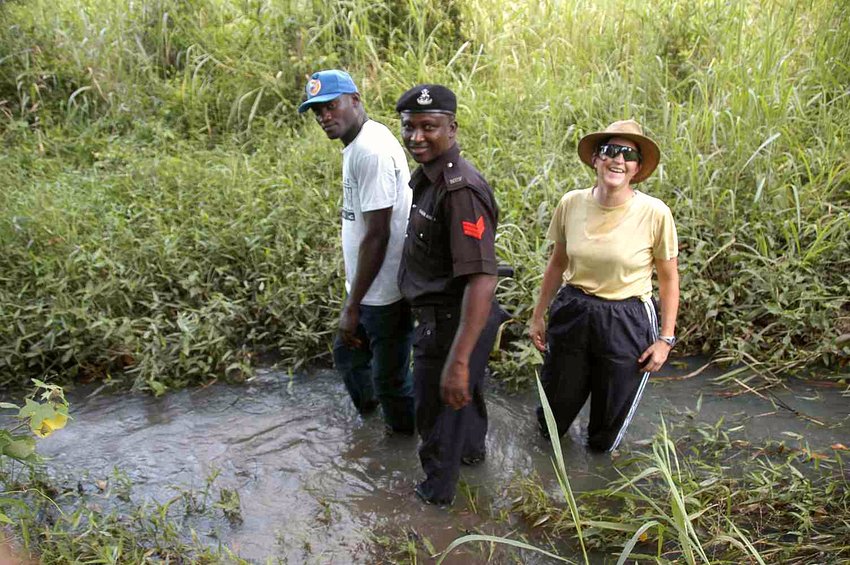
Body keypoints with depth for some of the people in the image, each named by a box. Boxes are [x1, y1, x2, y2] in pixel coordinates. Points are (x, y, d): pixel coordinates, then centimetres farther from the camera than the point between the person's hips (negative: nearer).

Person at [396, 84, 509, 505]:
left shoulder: (460, 190, -29)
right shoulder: (428, 175, 2)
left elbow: (481, 279, -34)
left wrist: (457, 361, -37)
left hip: (450, 323, -9)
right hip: (443, 316, 9)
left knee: (438, 408, 14)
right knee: (466, 392, 31)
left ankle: (437, 489, 39)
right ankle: (473, 450, 58)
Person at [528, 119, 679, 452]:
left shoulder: (654, 213, -17)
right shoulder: (571, 204, -9)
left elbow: (669, 279, -5)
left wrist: (666, 338, -4)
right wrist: (538, 316, 11)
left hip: (627, 322, -2)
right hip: (573, 312, 2)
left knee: (612, 414, 18)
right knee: (557, 403, 20)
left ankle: (600, 449, 52)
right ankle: (548, 432, 55)